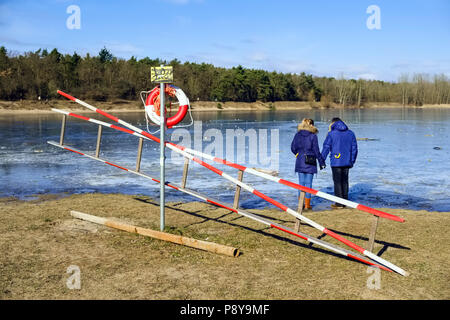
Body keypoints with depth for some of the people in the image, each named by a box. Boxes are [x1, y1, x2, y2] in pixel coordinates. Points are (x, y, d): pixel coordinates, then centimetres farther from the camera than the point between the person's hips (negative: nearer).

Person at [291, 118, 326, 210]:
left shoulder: (297, 135, 2)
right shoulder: (313, 136, -9)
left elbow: (293, 148, 5)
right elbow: (316, 151, -7)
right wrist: (321, 162, 1)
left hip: (299, 162, 3)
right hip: (310, 162, -3)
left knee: (301, 182, 11)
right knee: (308, 183, 3)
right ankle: (307, 205, 6)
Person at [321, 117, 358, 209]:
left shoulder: (331, 133, -5)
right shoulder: (350, 133, 8)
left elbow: (326, 147, -5)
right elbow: (354, 148, 10)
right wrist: (352, 161, 18)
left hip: (336, 162, -4)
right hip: (347, 162, 4)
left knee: (337, 182, 1)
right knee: (345, 181, 12)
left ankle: (339, 203, 1)